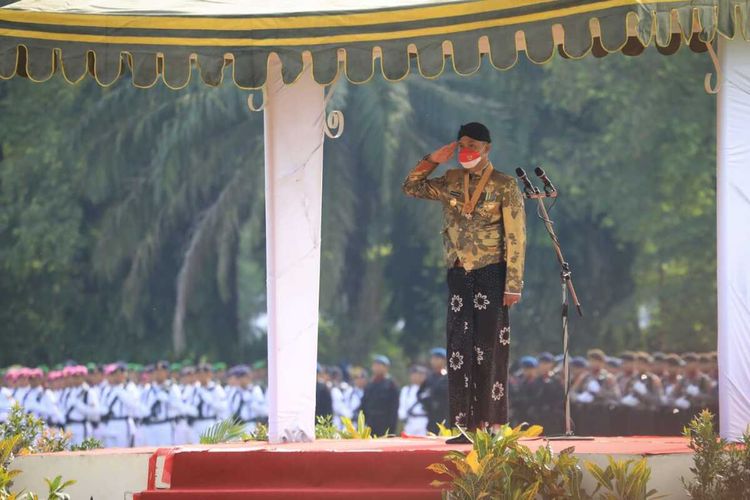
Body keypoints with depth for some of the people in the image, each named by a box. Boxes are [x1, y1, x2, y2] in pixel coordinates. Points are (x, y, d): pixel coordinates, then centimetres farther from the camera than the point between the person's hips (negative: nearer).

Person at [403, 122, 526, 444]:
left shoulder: (504, 187, -3)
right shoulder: (451, 182, 12)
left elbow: (515, 239, -7)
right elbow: (411, 187, 19)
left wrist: (513, 284, -13)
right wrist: (432, 160, 4)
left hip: (490, 274, -5)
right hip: (458, 274, 5)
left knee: (489, 350, -6)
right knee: (459, 351, 3)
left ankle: (491, 424, -5)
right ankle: (465, 426, 5)